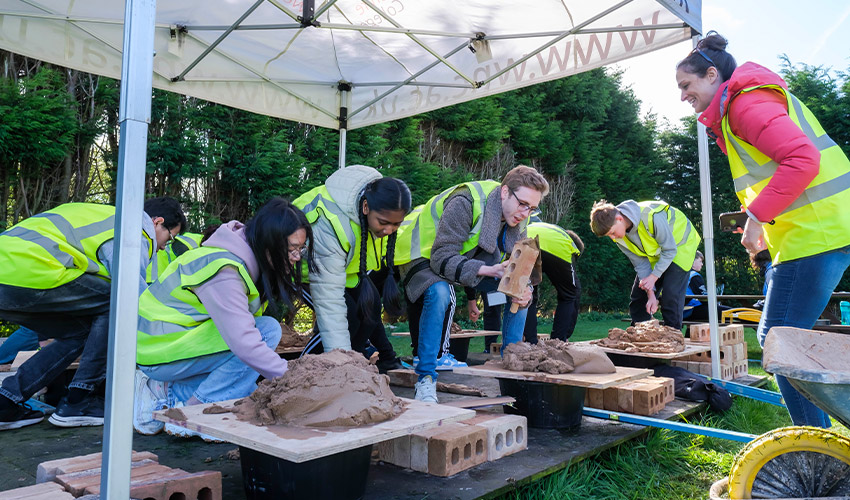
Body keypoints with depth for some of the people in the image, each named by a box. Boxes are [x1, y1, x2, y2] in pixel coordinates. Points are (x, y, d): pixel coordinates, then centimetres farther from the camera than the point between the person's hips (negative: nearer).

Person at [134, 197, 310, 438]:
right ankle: (190, 412, -14)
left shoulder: (250, 260, 0)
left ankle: (166, 393, 7)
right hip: (158, 351, -9)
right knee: (267, 330, -23)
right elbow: (245, 343, -35)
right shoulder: (224, 272, -28)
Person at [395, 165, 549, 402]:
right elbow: (441, 258, -37)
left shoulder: (517, 218, -9)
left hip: (471, 256, 7)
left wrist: (522, 291, -26)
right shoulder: (465, 203, -33)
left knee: (521, 292, -8)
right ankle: (426, 379, -27)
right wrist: (487, 270, -48)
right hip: (425, 255, -7)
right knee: (439, 293, -38)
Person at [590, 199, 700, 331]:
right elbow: (640, 263, -13)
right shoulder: (618, 236, -18)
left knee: (670, 295, -19)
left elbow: (670, 250, -27)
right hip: (654, 253, 6)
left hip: (680, 244, -6)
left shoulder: (652, 216, -39)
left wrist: (653, 277, -31)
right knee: (638, 296, 3)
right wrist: (651, 294, -20)